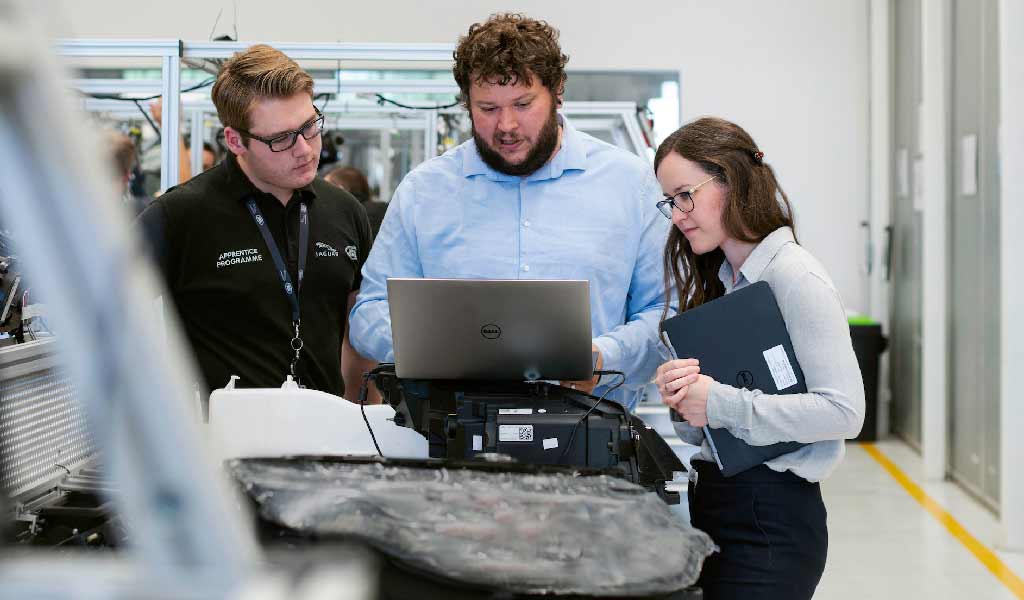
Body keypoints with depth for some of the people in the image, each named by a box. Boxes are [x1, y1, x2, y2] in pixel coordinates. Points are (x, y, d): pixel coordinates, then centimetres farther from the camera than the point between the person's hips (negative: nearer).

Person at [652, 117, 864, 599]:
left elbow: (844, 410, -20)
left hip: (771, 514, -8)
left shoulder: (794, 278, -12)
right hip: (709, 501, 8)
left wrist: (719, 404, -20)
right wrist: (681, 390, -6)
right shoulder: (715, 279, 13)